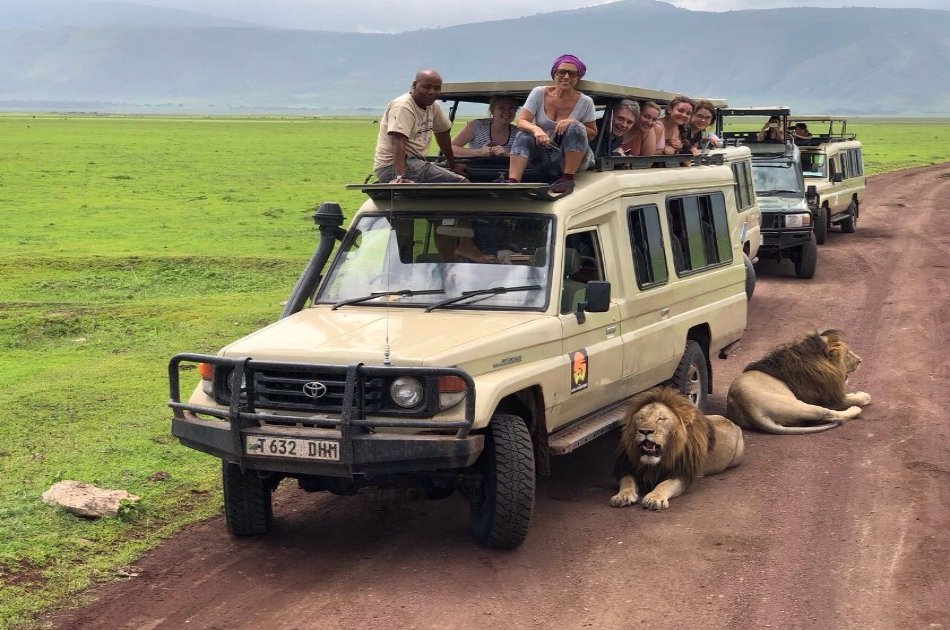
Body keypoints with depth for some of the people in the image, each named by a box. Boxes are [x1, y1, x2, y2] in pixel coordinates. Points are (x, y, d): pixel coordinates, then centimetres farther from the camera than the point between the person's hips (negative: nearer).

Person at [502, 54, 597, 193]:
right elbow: (521, 122, -8)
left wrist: (573, 123, -21)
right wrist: (536, 129, -32)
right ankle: (512, 182, -36)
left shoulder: (585, 102, -6)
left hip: (574, 158, -2)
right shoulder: (539, 93, -3)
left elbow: (592, 134, 0)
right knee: (523, 135, -22)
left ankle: (568, 178, -24)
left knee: (576, 128, -27)